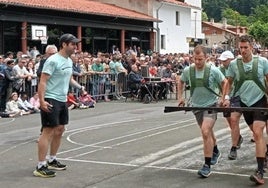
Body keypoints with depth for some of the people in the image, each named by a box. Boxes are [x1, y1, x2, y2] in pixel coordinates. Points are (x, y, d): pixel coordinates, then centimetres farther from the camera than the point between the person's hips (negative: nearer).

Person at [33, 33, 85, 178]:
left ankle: (52, 161, 27)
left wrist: (80, 87, 13)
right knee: (48, 132, -9)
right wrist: (42, 100, -25)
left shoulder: (69, 61, 11)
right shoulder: (53, 60, -15)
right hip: (51, 100, -9)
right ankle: (40, 167, -4)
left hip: (62, 101, 9)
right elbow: (43, 81, -18)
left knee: (59, 130, 14)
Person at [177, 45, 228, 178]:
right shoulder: (188, 70, -7)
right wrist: (180, 97, 9)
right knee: (208, 132, 22)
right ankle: (215, 152, 51)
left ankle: (207, 166, -13)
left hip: (211, 105, -4)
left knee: (206, 132, -21)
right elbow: (181, 81, 14)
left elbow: (224, 83, 0)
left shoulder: (213, 70, -15)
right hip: (196, 106, 4)